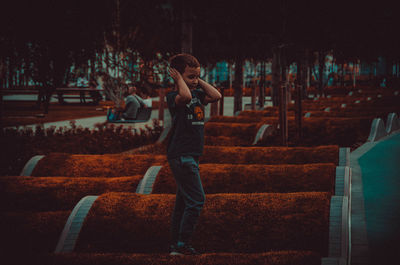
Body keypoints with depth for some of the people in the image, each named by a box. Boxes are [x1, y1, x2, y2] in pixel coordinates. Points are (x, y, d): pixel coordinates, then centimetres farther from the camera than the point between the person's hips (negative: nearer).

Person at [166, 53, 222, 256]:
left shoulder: (197, 95, 12)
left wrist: (200, 82, 5)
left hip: (190, 156, 9)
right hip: (181, 155, -9)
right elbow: (185, 96, -33)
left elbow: (216, 96, 7)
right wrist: (179, 79, -18)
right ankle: (183, 244, -11)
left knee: (183, 202, 12)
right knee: (196, 199, -13)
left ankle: (176, 245, 18)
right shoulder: (173, 96, -12)